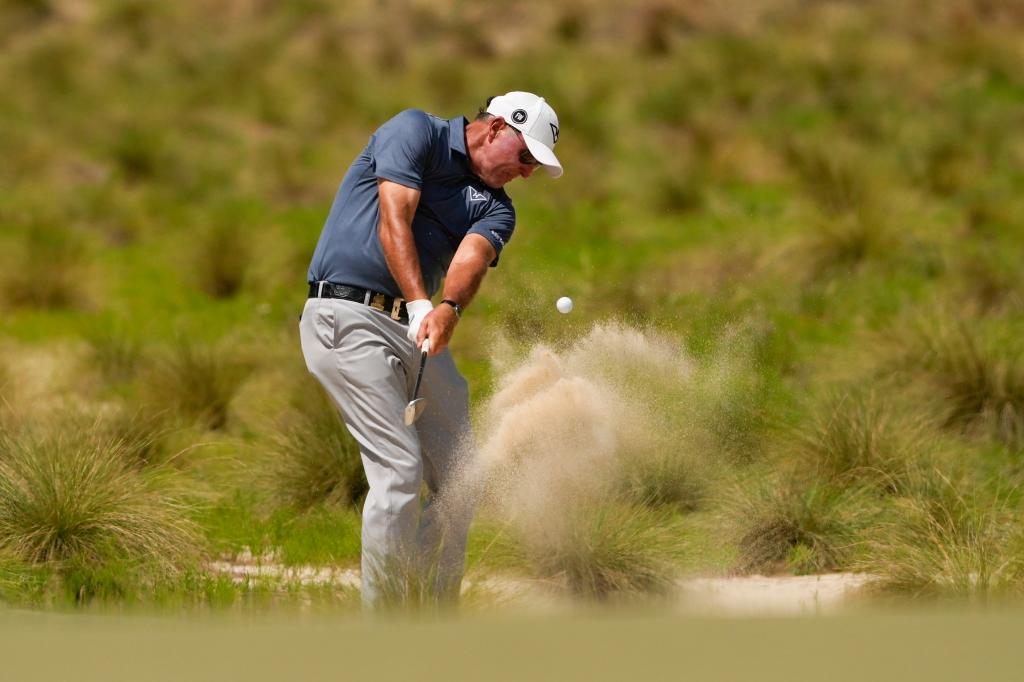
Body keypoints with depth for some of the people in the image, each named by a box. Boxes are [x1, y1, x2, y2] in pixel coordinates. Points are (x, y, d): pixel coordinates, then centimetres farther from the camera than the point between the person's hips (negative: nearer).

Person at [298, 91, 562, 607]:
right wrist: (420, 304, -29)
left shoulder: (495, 207, 14)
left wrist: (448, 311, -31)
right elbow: (394, 220, -15)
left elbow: (471, 259, -9)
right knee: (400, 470, -16)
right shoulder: (415, 131, -1)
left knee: (458, 477, 5)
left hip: (418, 331, 8)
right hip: (348, 317, -7)